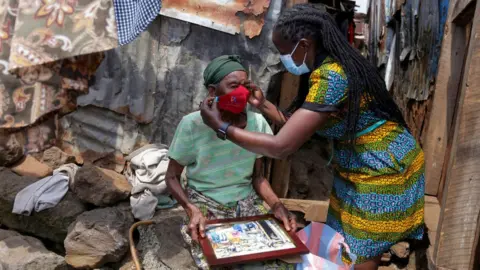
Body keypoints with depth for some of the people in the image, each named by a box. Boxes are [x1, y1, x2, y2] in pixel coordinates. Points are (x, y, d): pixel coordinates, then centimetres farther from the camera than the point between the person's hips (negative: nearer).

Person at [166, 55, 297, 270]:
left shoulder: (257, 122, -6)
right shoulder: (193, 124, -15)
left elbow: (258, 177, 4)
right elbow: (172, 177, -6)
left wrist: (276, 205, -15)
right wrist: (192, 210, -23)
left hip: (247, 202, 3)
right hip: (206, 203, -2)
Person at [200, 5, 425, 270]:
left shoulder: (330, 77, -29)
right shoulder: (331, 67, 1)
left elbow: (281, 147, -31)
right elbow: (299, 126, 7)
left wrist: (221, 126, -22)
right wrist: (263, 105, 1)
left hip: (381, 171, -9)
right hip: (363, 169, 9)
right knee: (345, 249, 18)